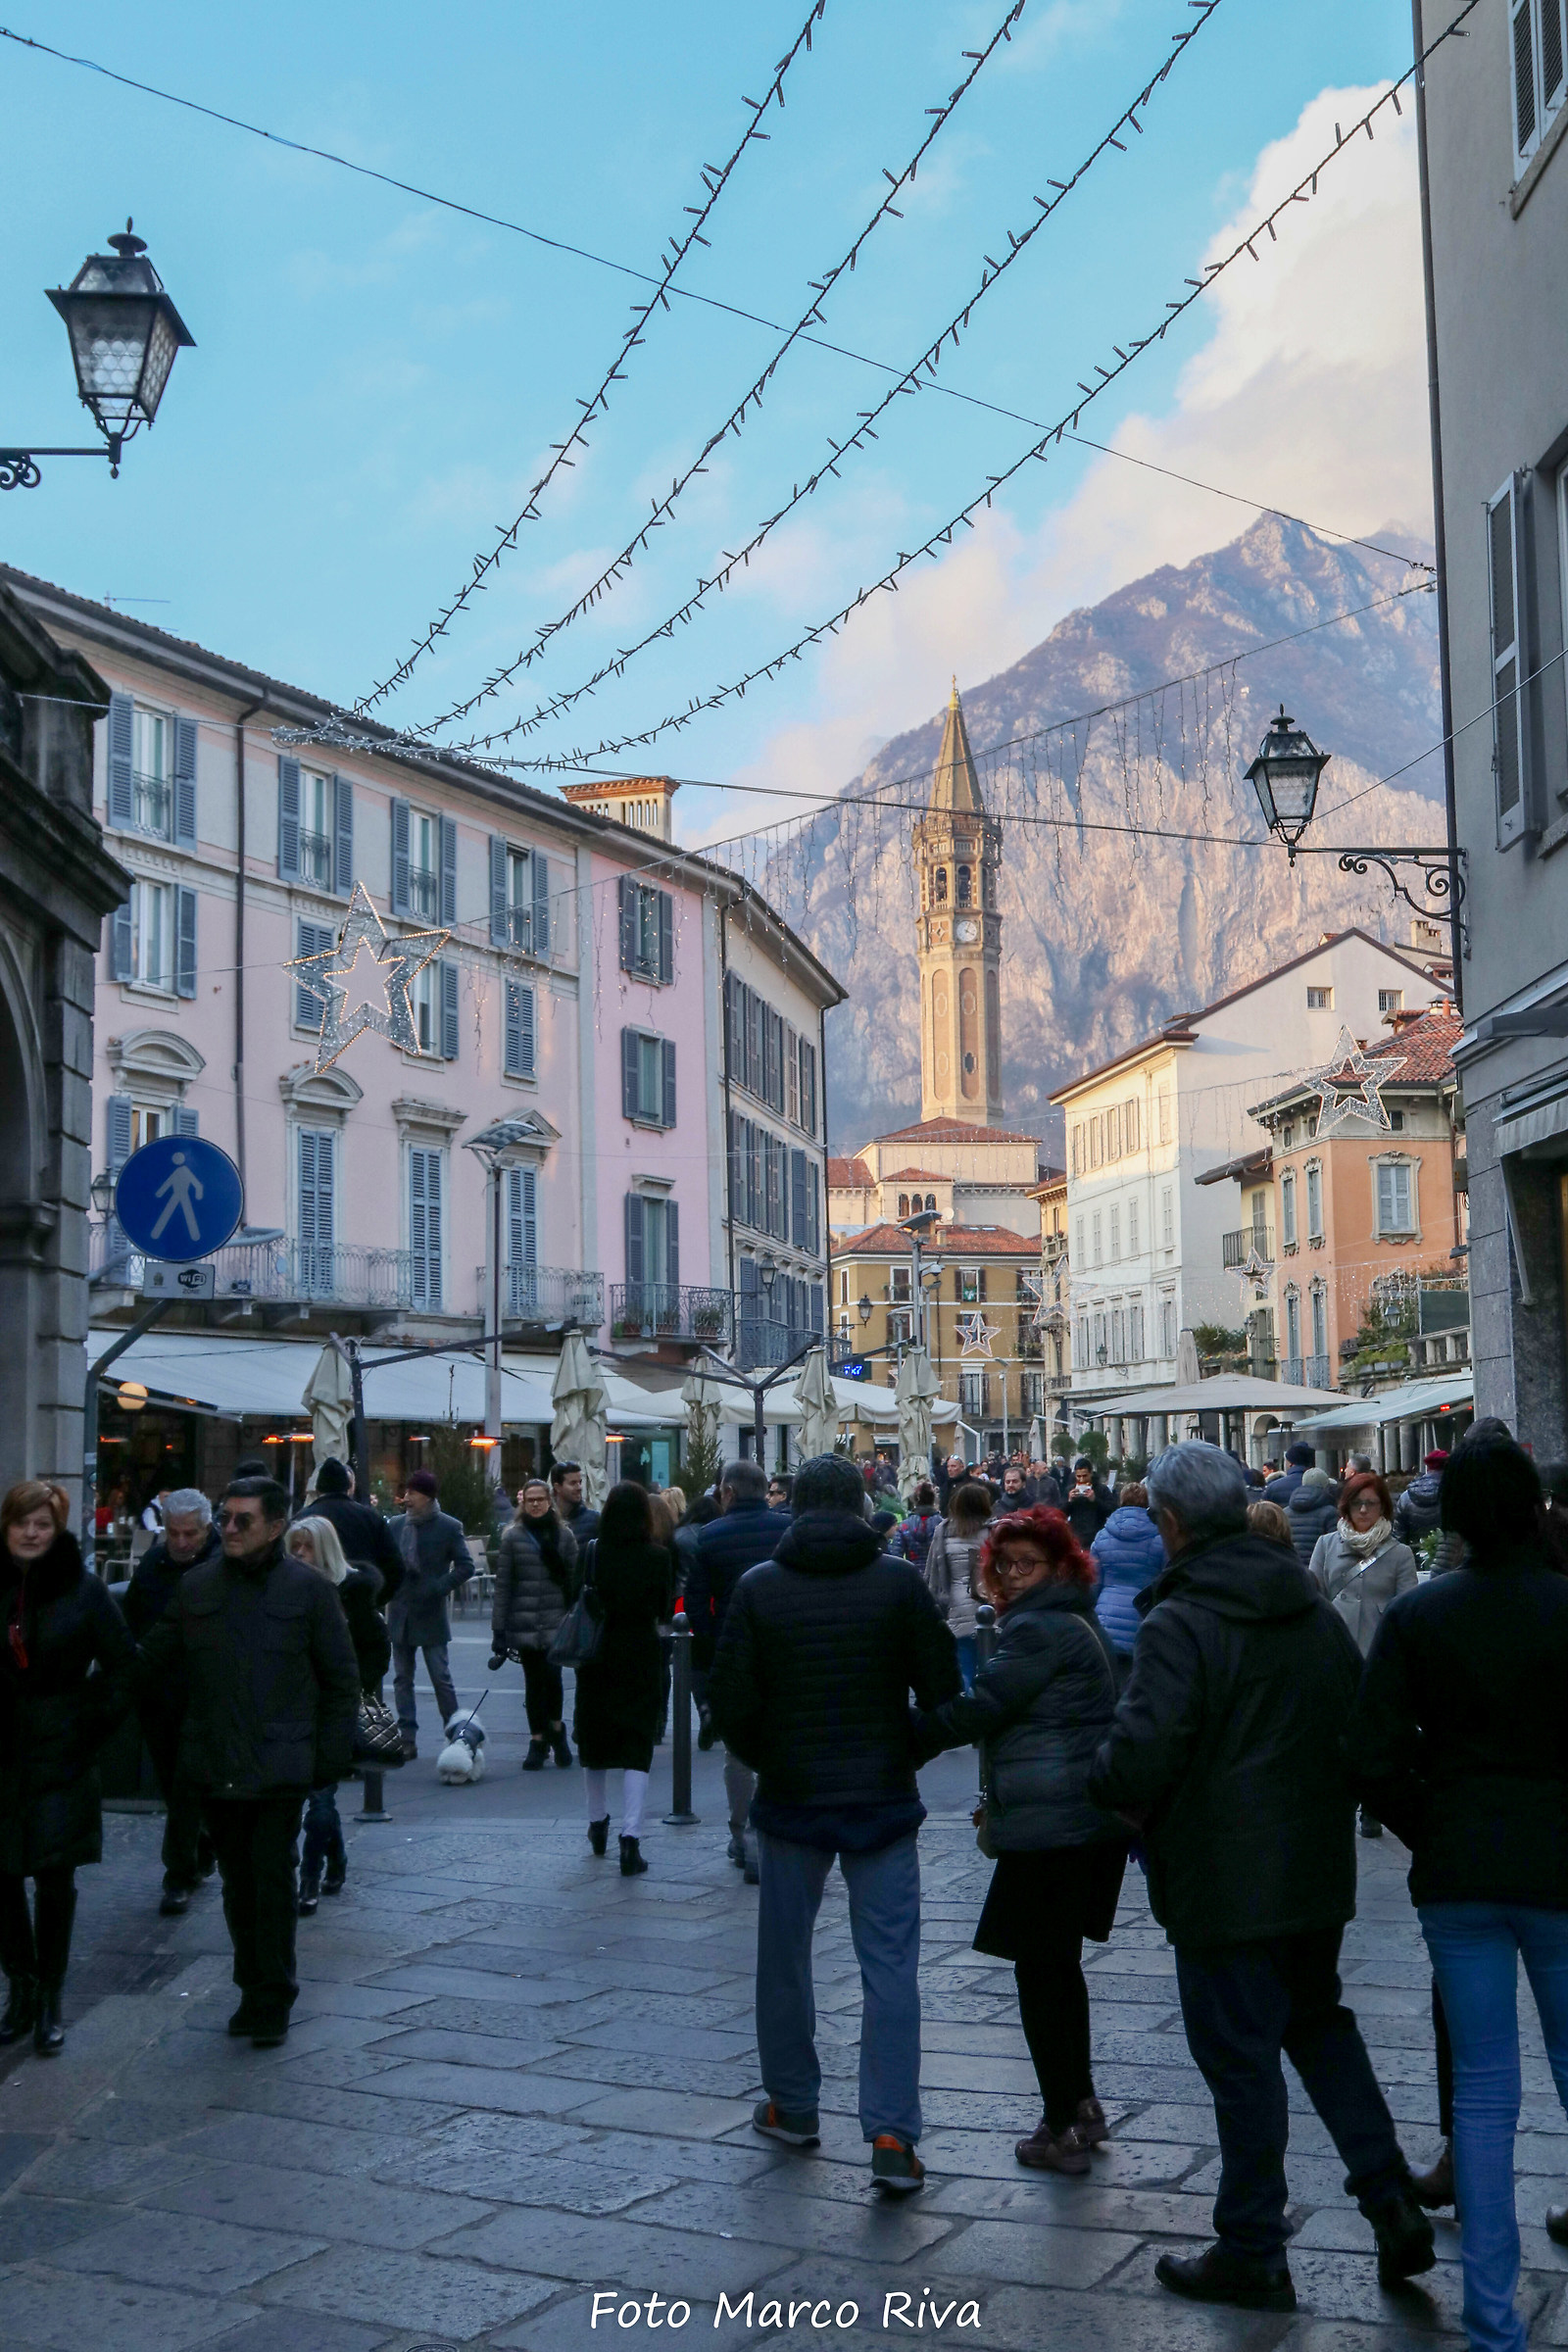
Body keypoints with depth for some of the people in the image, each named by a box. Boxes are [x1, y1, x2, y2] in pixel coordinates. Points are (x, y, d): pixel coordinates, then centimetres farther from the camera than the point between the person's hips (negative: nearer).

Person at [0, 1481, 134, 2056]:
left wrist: (93, 1723, -4)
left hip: (59, 1756, -2)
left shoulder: (83, 1591, -4)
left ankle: (49, 1998, 13)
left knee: (54, 1877, 1)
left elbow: (121, 1665, 2)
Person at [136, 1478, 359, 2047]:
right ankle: (255, 1990, 23)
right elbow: (152, 1663, 14)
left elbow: (341, 1680, 2)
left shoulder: (309, 1590, -1)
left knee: (273, 1881, -4)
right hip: (215, 1766, 3)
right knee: (238, 1882, 11)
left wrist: (331, 1757, -3)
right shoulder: (196, 1588, 7)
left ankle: (272, 2000, 7)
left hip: (280, 1766, -3)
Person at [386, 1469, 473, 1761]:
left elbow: (466, 1566, -7)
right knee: (402, 1679, 6)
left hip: (431, 1614, -5)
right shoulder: (397, 1525, 8)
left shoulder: (449, 1527, -5)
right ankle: (407, 1740, 11)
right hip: (400, 1614, 5)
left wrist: (438, 1587, -17)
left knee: (441, 1678, -1)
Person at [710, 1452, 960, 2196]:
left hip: (791, 1799, 1)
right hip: (883, 1799, -1)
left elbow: (731, 1701, -6)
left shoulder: (758, 1587, -5)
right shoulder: (899, 1582, -6)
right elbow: (944, 1690, -4)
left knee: (784, 1955, 17)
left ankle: (792, 2105, 28)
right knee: (889, 1966, 1)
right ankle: (891, 2134, -5)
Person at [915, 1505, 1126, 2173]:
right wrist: (999, 1802, 21)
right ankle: (1081, 2104, 28)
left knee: (1040, 1969, -2)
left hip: (1050, 1824, -10)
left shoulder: (1038, 1630, -14)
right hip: (1098, 1818, 10)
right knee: (1060, 1965, 19)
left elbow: (979, 1709, -18)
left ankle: (1062, 2128, 4)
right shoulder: (1082, 1624, 18)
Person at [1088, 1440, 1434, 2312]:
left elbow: (1143, 1752, -26)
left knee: (1241, 2057, 4)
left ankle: (1253, 2255, 16)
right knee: (1318, 2021, 24)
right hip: (1316, 1870, 7)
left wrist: (1108, 1785, -5)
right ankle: (1393, 2202, 17)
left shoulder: (1179, 1622, -19)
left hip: (1227, 1880, -7)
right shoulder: (1315, 1609, 5)